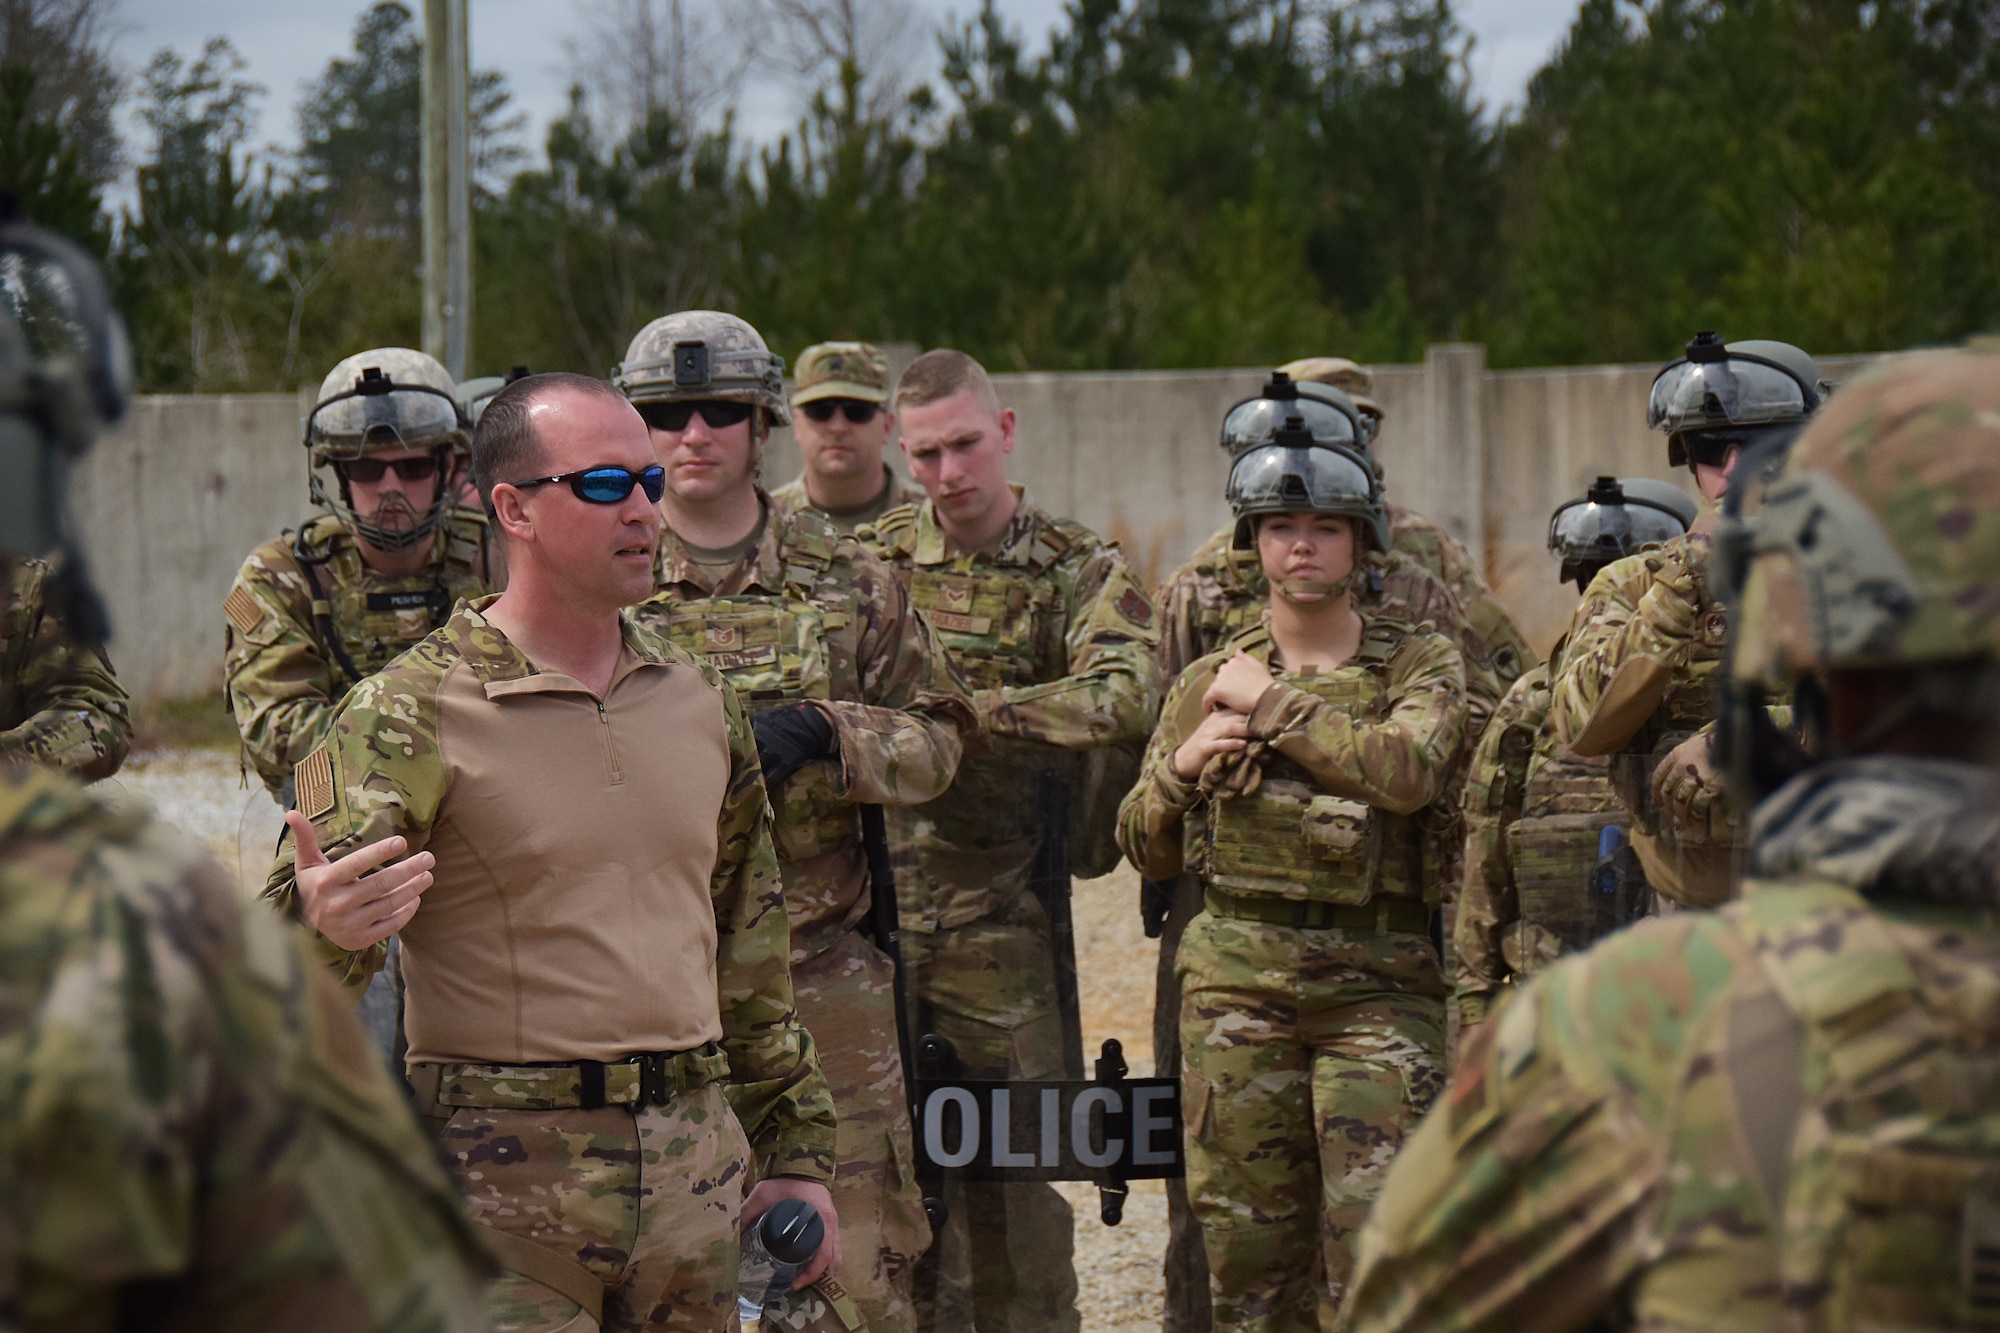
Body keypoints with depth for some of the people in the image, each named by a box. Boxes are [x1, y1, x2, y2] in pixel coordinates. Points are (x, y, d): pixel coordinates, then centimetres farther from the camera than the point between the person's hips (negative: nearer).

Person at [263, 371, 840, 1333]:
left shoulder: (701, 702, 12)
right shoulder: (412, 712, -8)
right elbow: (299, 931, -16)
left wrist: (796, 1154, 18)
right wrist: (323, 926, -40)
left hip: (695, 1172, 6)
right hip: (506, 1182, -5)